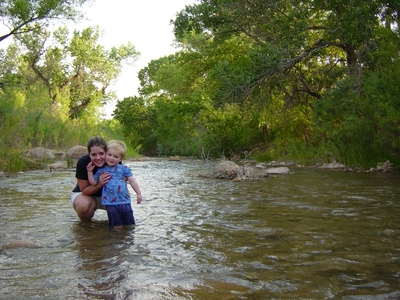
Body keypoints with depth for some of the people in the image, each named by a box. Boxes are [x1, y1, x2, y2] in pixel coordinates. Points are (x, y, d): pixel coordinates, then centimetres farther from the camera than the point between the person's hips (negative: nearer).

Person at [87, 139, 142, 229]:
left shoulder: (123, 168, 4)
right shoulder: (101, 170, 8)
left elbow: (132, 181, 5)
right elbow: (93, 182, 10)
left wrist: (138, 194, 2)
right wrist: (90, 171, 0)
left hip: (124, 201, 1)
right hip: (110, 203, 0)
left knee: (130, 225, 8)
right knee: (116, 226, 3)